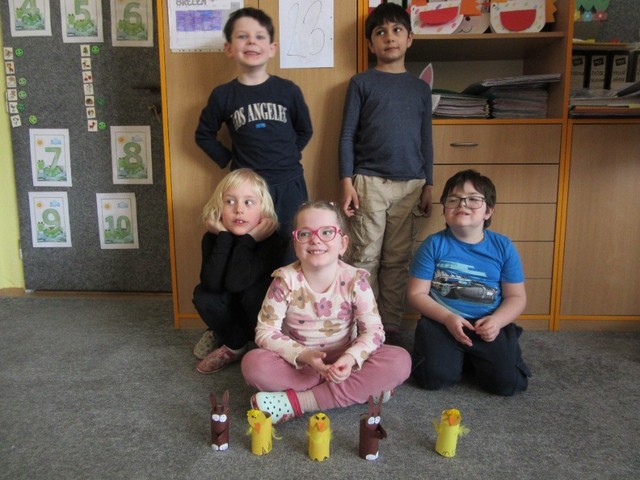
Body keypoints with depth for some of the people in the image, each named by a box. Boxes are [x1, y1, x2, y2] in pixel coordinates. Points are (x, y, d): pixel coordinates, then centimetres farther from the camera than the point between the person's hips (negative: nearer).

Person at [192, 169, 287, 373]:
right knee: (202, 294, -24)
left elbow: (236, 283, -37)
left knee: (252, 292, -33)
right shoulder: (213, 238, -13)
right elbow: (212, 284, -31)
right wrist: (225, 236, -30)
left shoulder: (273, 241, -25)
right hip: (232, 316, 4)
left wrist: (247, 239, -32)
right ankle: (235, 345, 1)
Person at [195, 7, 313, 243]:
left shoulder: (288, 90, -2)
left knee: (291, 249, 10)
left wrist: (289, 157, 3)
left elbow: (305, 131, 11)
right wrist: (228, 160, 1)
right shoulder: (222, 95, -3)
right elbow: (204, 135, 9)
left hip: (289, 185, 1)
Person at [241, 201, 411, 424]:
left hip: (343, 362, 1)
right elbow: (266, 331, -14)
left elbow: (373, 330, -12)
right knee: (253, 363, -29)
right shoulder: (285, 280, -14)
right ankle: (359, 390, -23)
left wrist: (351, 357, -32)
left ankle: (297, 401, -26)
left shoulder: (355, 280, -12)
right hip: (298, 364, 0)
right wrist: (303, 355, -29)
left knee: (400, 360, -24)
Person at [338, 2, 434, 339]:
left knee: (398, 260, 7)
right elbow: (347, 135, 1)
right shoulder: (361, 83, 5)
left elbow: (426, 140, 15)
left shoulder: (420, 88, 14)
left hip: (410, 185, 3)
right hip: (370, 182, -2)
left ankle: (390, 324, 18)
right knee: (366, 257, 1)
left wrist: (428, 185, 10)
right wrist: (346, 181, -8)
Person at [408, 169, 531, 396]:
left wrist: (497, 320, -16)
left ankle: (476, 357, 17)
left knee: (507, 383, -16)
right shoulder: (434, 244, -3)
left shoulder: (503, 247, 2)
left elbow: (516, 297, 5)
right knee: (433, 377, -21)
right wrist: (448, 318, -19)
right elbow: (416, 294, -5)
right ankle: (459, 357, 13)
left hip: (489, 326, 1)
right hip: (441, 322, -1)